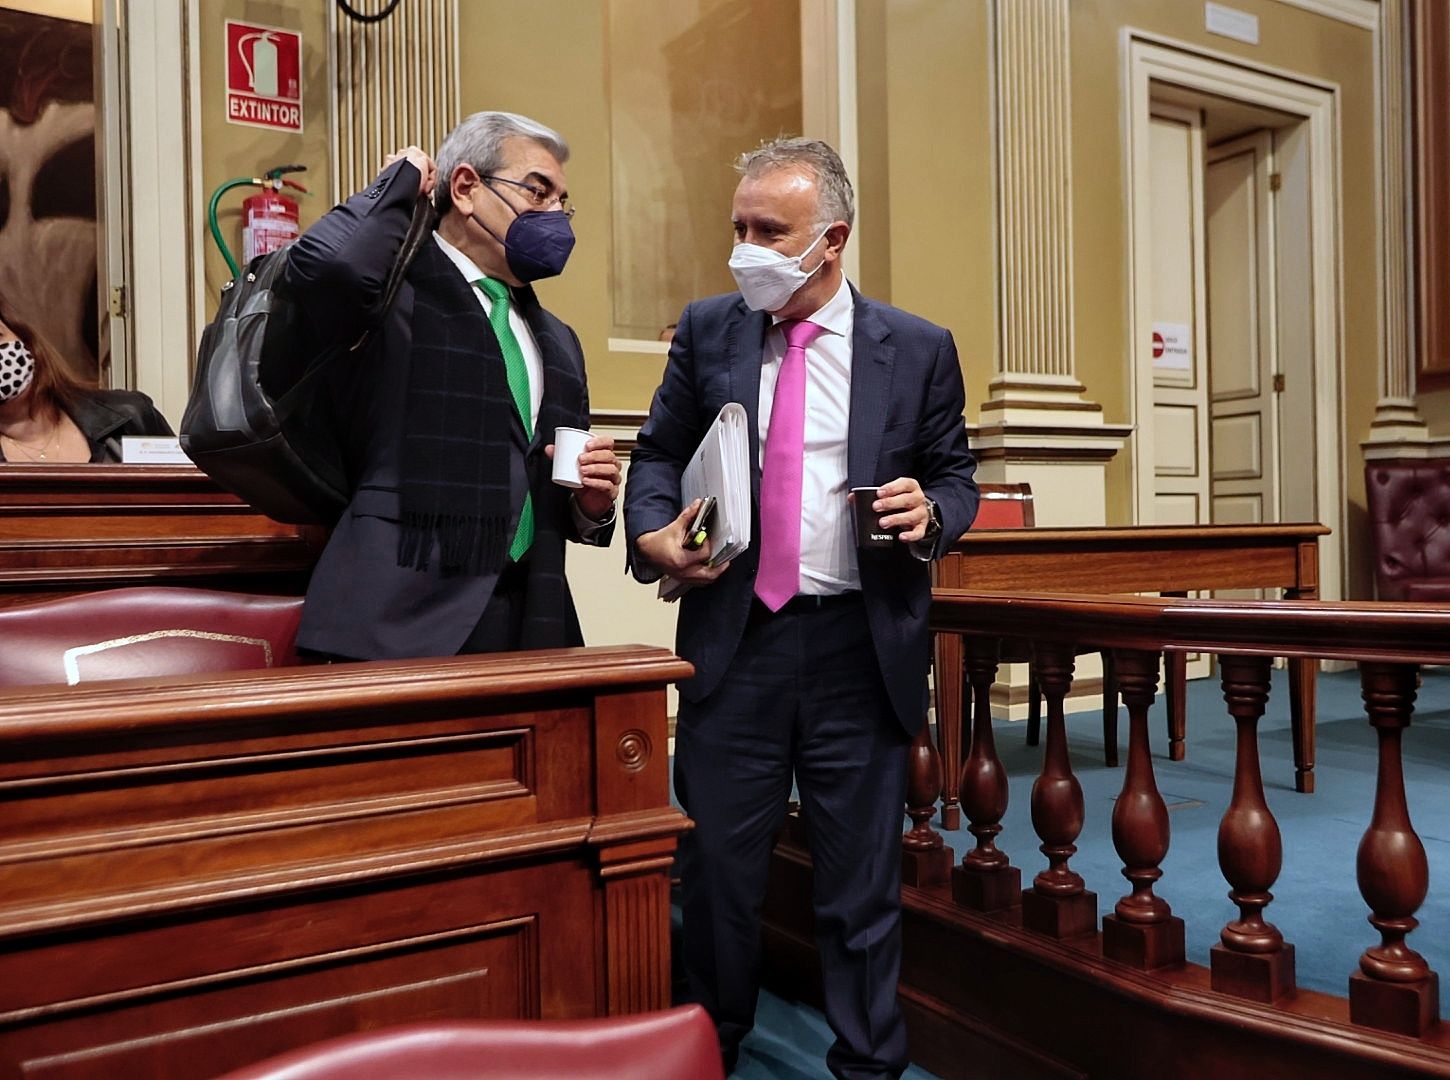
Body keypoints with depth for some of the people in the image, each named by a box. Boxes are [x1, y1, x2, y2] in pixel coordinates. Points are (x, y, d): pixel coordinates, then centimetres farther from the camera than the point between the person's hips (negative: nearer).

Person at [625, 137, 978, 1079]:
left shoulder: (918, 349, 2)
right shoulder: (707, 330, 6)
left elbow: (956, 475, 9)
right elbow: (659, 453, 11)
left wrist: (930, 513, -13)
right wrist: (654, 529, -9)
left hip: (861, 647, -1)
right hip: (733, 639, 2)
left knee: (862, 882, 11)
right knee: (719, 871, 11)